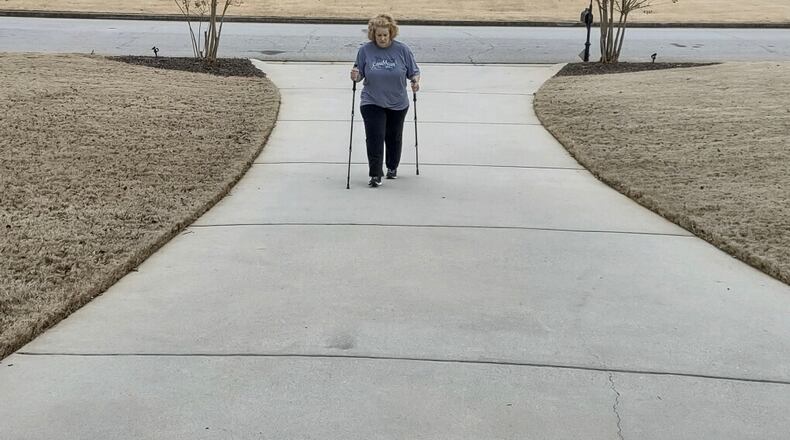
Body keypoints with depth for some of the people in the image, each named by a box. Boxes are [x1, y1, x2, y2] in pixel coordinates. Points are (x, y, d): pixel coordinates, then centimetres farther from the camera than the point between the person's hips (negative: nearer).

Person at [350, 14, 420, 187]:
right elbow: (360, 74, 2)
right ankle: (375, 174, -4)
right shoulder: (365, 50, -6)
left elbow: (414, 71, 2)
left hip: (397, 104, 1)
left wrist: (415, 80, -19)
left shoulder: (403, 50, -7)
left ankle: (392, 167, 36)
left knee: (394, 137, 15)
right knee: (374, 138, -10)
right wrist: (355, 77, -20)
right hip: (372, 103, -1)